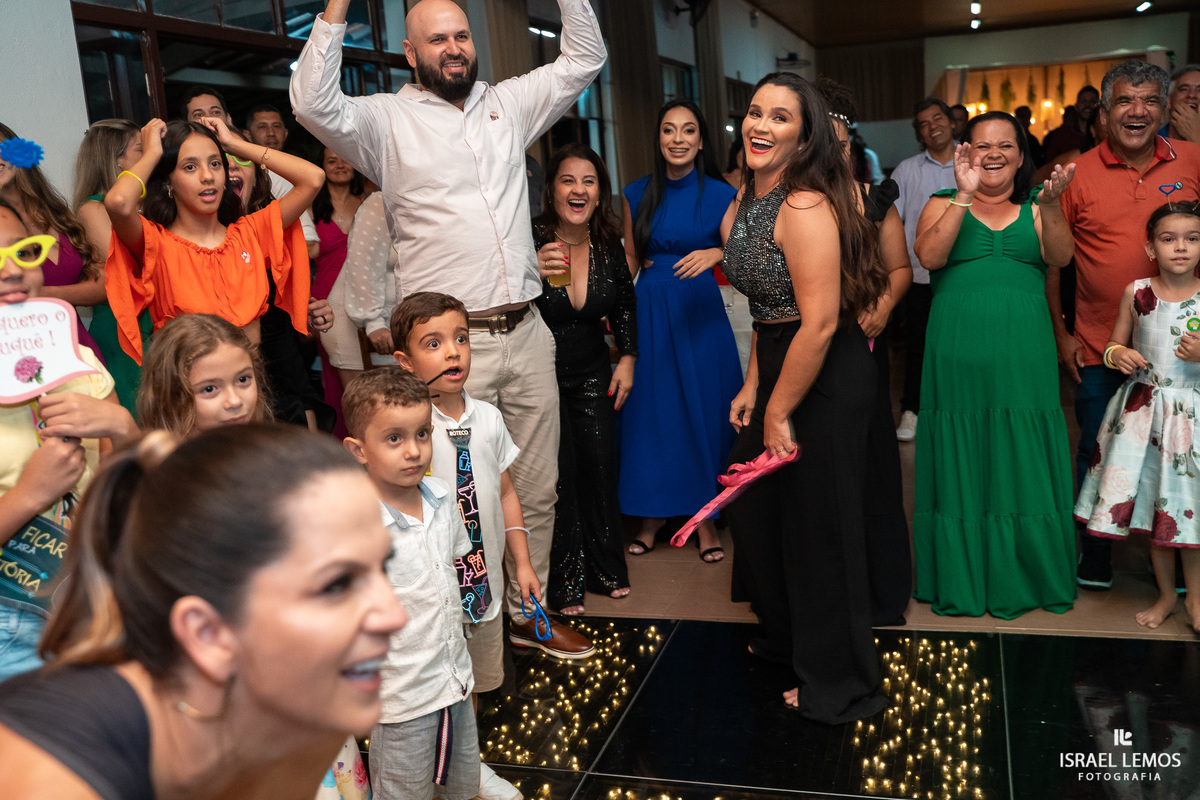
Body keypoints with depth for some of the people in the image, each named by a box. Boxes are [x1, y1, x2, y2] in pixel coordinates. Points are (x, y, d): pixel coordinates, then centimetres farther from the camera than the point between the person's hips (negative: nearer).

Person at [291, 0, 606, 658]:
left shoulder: (507, 103, 15)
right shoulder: (388, 120, 1)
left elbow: (583, 59, 19)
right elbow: (314, 107, -16)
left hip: (527, 332, 5)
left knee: (537, 488, 13)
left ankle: (528, 609, 30)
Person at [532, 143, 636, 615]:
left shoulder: (608, 244, -2)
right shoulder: (531, 240, -17)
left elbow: (625, 304, 13)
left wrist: (628, 358, 8)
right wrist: (533, 274, -37)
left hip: (592, 374, 4)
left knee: (600, 464, 3)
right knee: (559, 469, -7)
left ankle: (606, 570, 23)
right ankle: (564, 584, 10)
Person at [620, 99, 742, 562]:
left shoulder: (721, 195, -1)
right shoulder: (637, 194, 6)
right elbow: (630, 259, 13)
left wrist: (718, 254, -24)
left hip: (700, 311, -2)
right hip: (649, 310, 2)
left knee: (702, 410, 1)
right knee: (651, 410, 5)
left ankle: (704, 515, 14)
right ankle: (654, 511, 20)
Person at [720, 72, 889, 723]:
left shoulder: (805, 206, -23)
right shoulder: (748, 199, 8)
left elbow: (819, 322, -26)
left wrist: (779, 413, -18)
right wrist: (753, 385, 10)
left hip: (826, 379, -10)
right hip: (778, 367, 10)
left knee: (820, 529, 5)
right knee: (754, 508, 21)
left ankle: (838, 686, 28)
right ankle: (786, 638, 47)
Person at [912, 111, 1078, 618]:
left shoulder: (1035, 208, 12)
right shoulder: (943, 204, 9)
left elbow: (1060, 257, -6)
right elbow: (930, 256, -9)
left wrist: (1051, 204, -22)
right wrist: (964, 196, -15)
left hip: (1023, 357, 1)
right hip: (958, 357, -1)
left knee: (1023, 464, 5)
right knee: (962, 465, 4)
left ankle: (1028, 577, 21)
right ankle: (962, 581, 16)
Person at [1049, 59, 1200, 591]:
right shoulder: (1077, 175, -4)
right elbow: (1051, 262, 0)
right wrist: (1061, 336, -3)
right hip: (1099, 347, -1)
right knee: (1097, 457, 9)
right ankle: (1094, 562, 28)